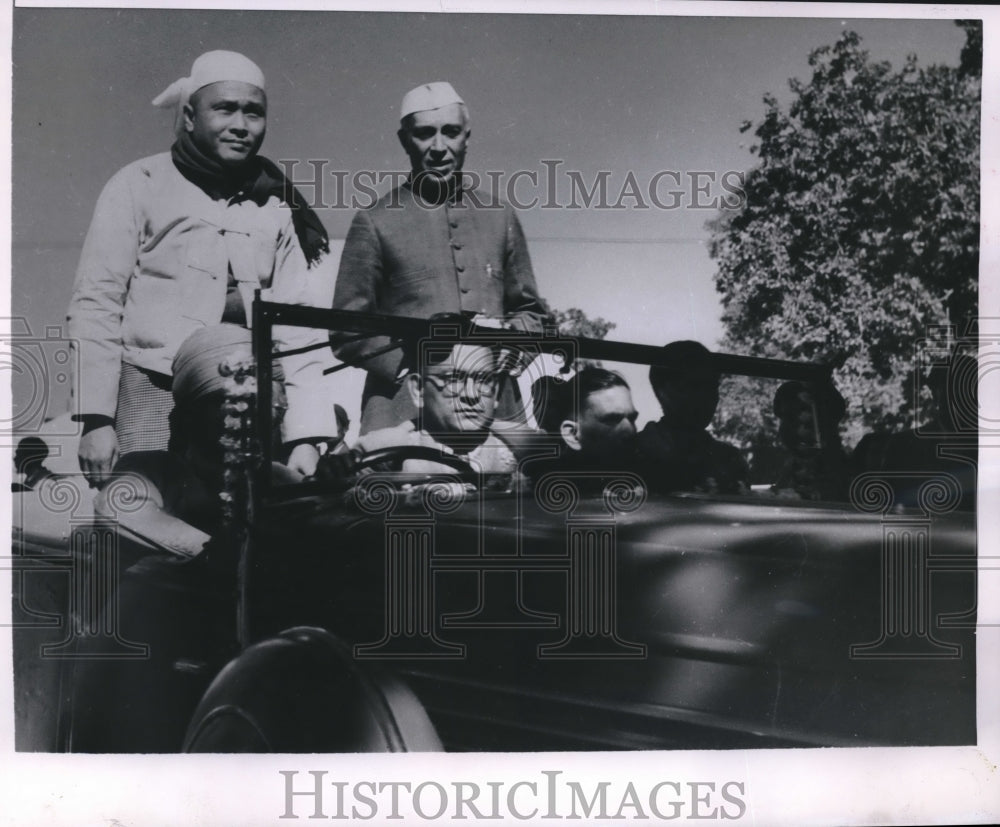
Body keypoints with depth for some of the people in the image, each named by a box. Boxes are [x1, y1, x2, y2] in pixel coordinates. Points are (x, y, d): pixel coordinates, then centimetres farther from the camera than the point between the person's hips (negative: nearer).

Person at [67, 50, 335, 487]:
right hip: (151, 395, -3)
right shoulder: (139, 185, 6)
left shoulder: (276, 205, 15)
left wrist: (304, 437, 2)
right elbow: (96, 305, 1)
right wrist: (96, 419, -8)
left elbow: (294, 326, 11)